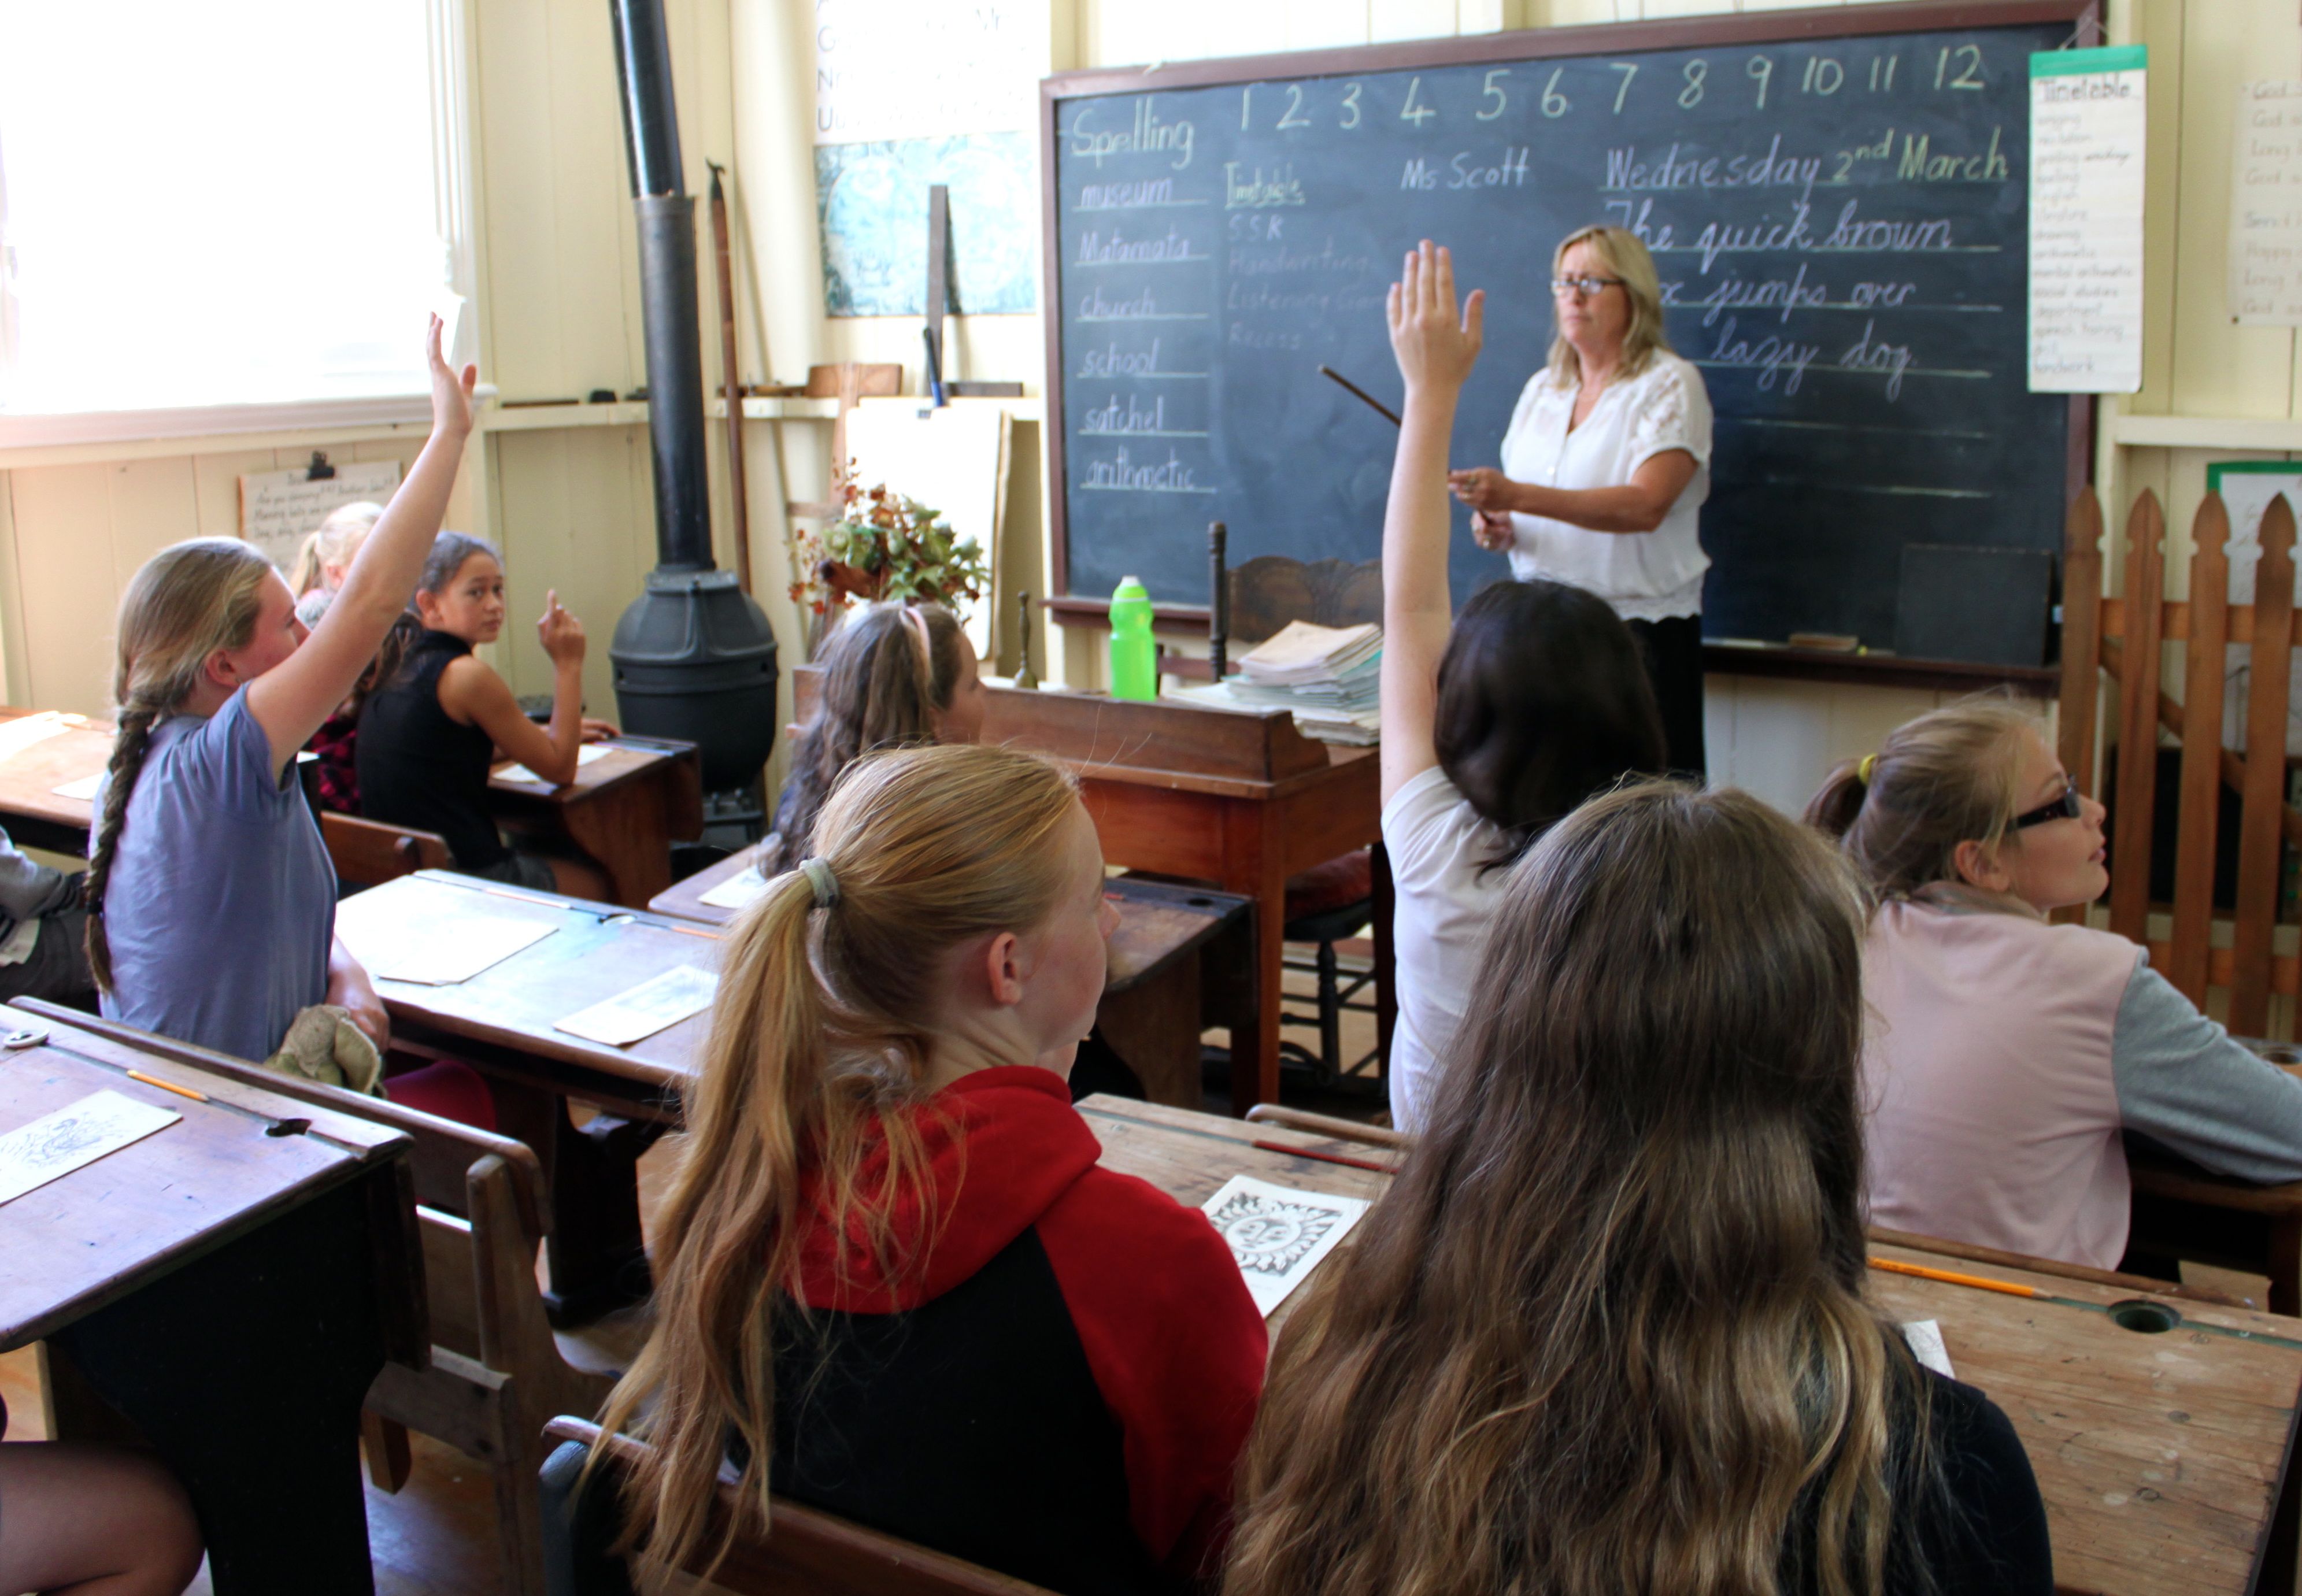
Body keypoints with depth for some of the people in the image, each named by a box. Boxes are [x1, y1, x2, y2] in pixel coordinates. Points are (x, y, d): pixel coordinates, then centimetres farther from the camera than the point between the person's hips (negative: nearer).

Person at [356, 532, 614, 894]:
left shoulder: (397, 663, 5)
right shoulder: (465, 675, -19)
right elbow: (560, 769, -10)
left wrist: (560, 732, 25)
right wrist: (568, 664, -8)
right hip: (465, 874, -8)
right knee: (595, 882, 18)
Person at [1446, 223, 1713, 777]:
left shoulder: (1668, 384, -5)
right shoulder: (1541, 388, 15)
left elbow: (1645, 506, -19)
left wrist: (1517, 495, -27)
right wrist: (1498, 525, -2)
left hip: (1640, 624, -5)